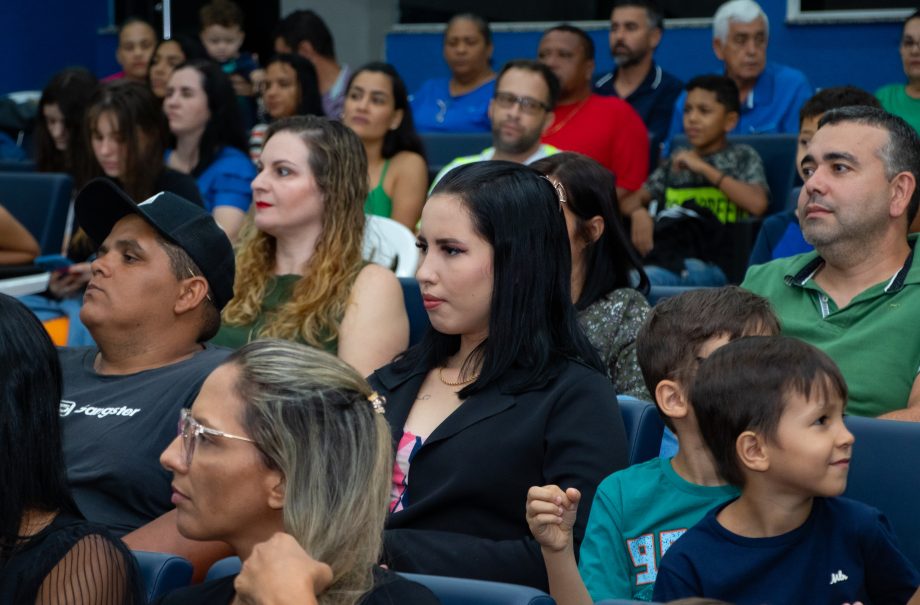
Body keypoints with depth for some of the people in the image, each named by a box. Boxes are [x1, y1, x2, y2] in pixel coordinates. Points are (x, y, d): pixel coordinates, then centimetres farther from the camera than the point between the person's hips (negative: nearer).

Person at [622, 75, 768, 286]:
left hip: (706, 262, -5)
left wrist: (703, 168, -2)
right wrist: (639, 213, 3)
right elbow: (630, 201, 30)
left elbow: (758, 204, -5)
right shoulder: (677, 160, 29)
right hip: (660, 253, 5)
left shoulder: (742, 157, 15)